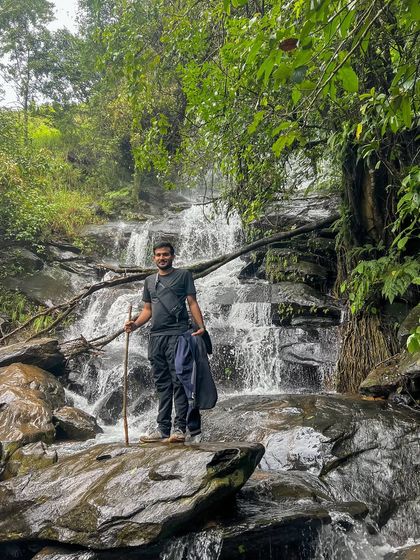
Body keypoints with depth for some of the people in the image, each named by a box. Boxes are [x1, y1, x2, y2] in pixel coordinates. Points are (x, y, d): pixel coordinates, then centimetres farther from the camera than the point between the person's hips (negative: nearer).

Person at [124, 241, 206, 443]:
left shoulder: (183, 275, 7)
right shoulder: (149, 280, 21)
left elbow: (192, 302, 0)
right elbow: (147, 309, 20)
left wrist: (201, 326, -13)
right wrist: (135, 324, 1)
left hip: (177, 334, -5)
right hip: (156, 336, 5)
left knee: (178, 381, -7)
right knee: (162, 384, 7)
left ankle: (179, 428, -5)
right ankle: (163, 429, 12)